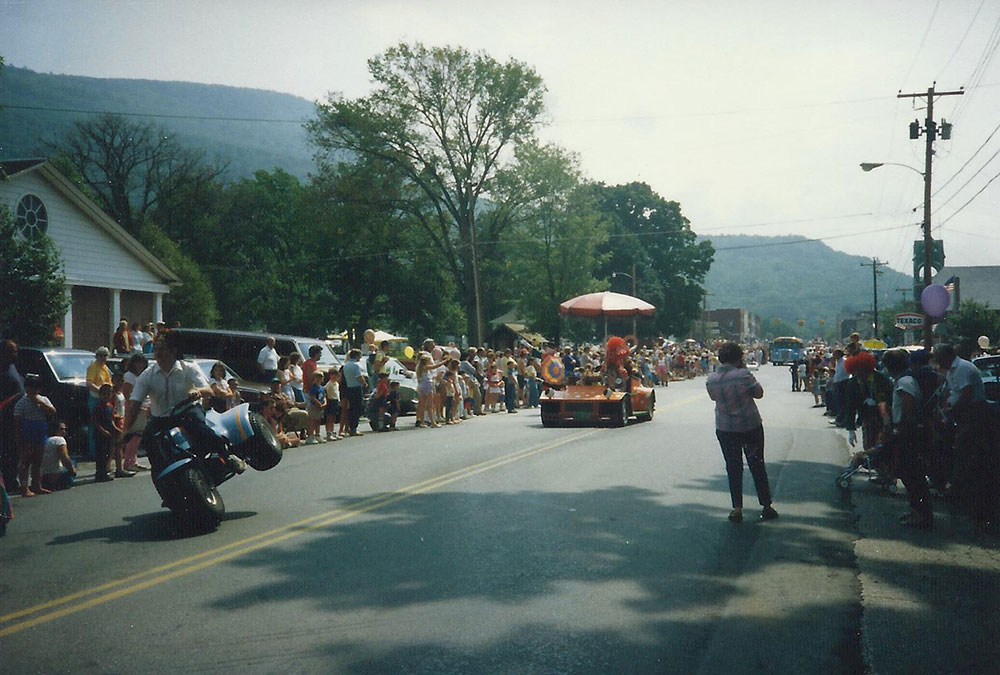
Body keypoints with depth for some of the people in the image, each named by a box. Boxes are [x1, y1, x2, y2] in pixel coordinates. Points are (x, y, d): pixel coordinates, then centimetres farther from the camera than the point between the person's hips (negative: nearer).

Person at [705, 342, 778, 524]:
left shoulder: (711, 380, -5)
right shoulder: (743, 375, -17)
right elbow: (759, 393, -4)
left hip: (725, 430, 2)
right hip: (751, 426, -2)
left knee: (733, 468, 10)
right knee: (757, 466, 11)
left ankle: (737, 509, 4)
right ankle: (766, 507, 17)